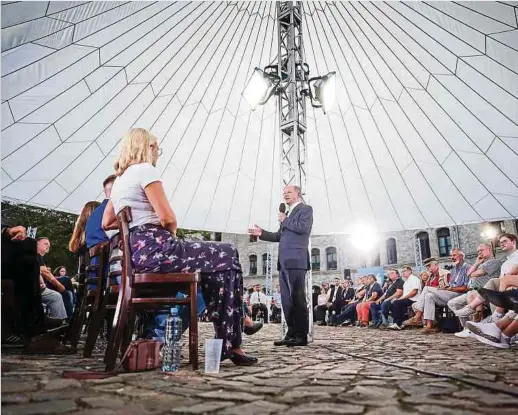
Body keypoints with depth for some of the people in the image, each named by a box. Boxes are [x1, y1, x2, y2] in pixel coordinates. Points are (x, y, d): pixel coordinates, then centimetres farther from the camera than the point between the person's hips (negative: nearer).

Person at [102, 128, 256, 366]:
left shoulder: (119, 178, 23)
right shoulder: (145, 169, -6)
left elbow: (107, 223, 29)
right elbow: (167, 217, -14)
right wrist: (172, 230, 7)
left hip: (136, 252, 10)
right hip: (153, 249, -10)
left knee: (213, 261, 19)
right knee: (228, 257, -2)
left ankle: (224, 341, 16)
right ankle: (230, 344, -1)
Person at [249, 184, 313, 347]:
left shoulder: (306, 209, 2)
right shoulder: (288, 213, 25)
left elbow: (303, 228, -16)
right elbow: (280, 236, 25)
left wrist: (285, 220, -5)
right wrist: (262, 234, 15)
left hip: (296, 261, -8)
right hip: (284, 262, 9)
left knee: (298, 299, -7)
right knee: (287, 300, 9)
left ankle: (301, 335, 0)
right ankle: (291, 334, 16)